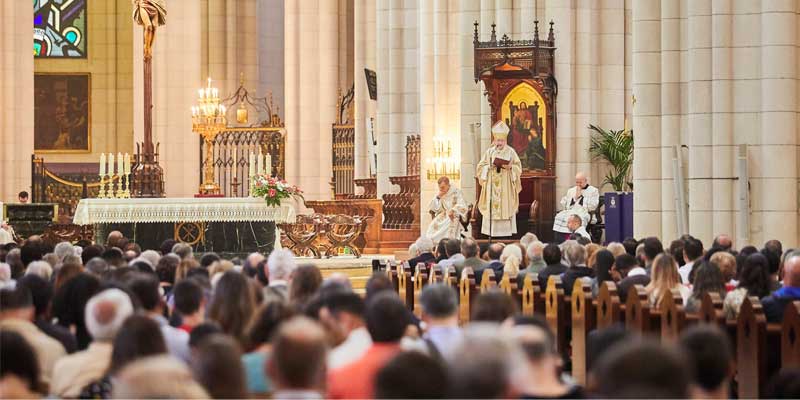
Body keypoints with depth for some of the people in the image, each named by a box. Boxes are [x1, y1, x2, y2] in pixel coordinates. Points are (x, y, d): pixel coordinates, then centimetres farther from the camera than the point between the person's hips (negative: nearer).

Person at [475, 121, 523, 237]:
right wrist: (490, 166, -11)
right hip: (491, 186, 1)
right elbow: (481, 166, 8)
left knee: (506, 209, -6)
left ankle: (506, 231, -4)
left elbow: (518, 167, 4)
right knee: (492, 209, -4)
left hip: (506, 187, -1)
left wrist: (510, 167, -16)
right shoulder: (489, 152, 8)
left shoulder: (511, 152, 4)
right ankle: (493, 231, -2)